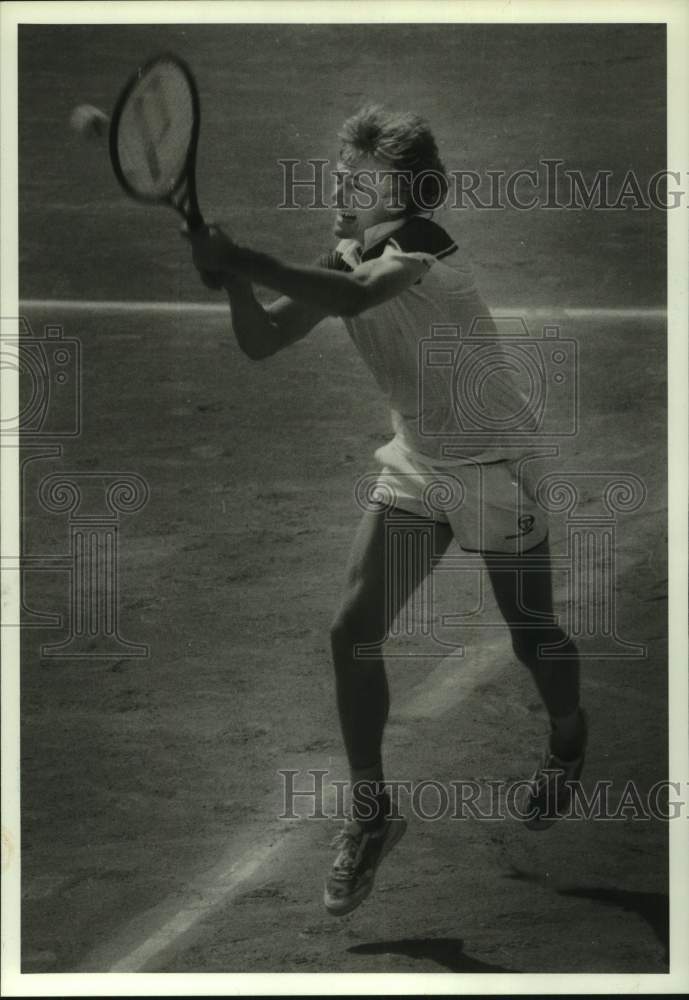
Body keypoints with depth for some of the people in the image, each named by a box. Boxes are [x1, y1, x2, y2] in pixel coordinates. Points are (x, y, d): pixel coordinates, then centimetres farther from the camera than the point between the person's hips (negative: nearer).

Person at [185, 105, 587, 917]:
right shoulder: (345, 260, -2)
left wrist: (241, 261, -44)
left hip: (496, 467, -6)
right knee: (353, 631, -8)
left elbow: (354, 295, -44)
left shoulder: (421, 244, -24)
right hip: (416, 466, 6)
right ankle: (371, 813, 3)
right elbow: (261, 342, -7)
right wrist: (232, 279, -26)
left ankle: (568, 741, 44)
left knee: (532, 637, 11)